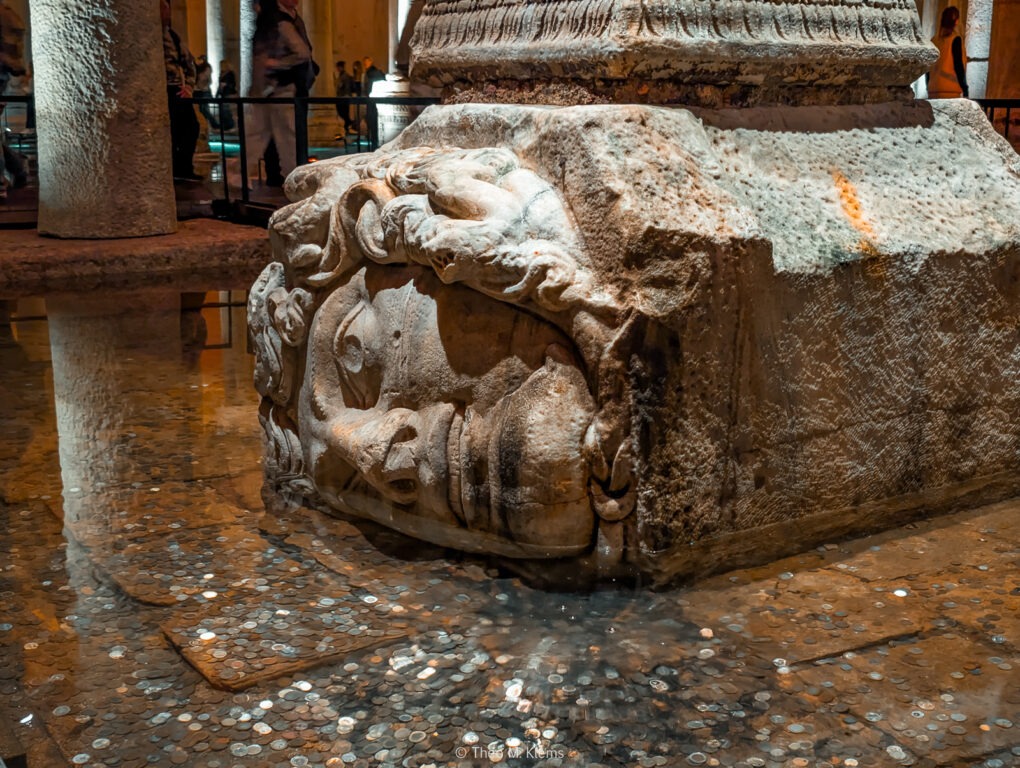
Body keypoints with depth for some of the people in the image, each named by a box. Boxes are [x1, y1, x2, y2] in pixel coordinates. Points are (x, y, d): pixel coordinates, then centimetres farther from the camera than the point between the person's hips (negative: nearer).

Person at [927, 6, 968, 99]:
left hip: (933, 90, 6)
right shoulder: (955, 39, -4)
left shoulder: (934, 40, 12)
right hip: (950, 90, -6)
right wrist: (965, 88, -4)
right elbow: (958, 65, -8)